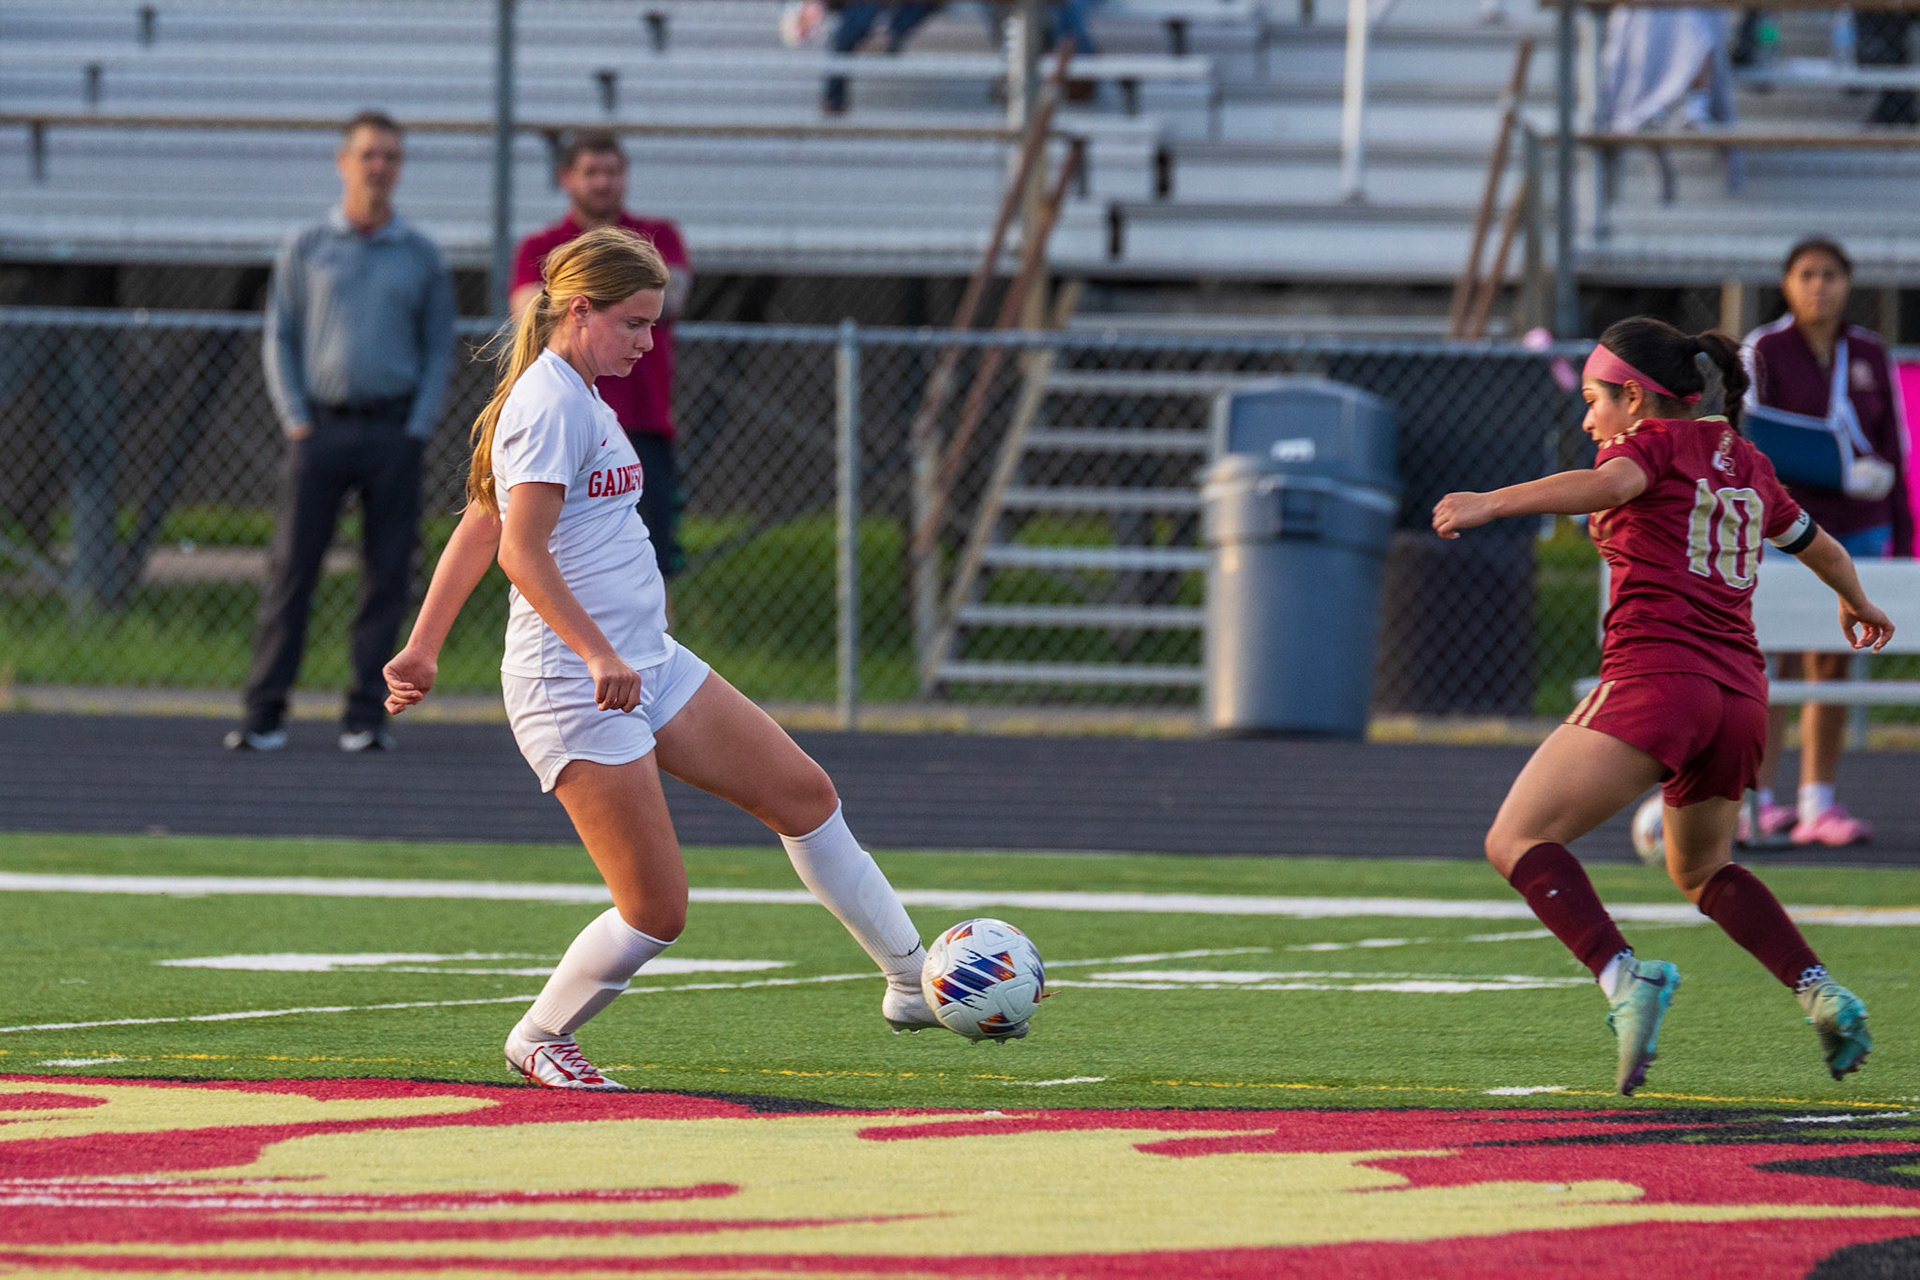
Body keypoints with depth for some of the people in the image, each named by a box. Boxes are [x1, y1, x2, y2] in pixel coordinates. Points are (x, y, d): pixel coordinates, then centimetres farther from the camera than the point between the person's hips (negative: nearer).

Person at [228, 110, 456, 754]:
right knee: (291, 568, -5)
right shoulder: (305, 249, 8)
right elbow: (280, 339, 8)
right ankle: (264, 713, -4)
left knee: (387, 575, -1)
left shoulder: (421, 256, 8)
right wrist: (294, 420, -3)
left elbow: (439, 350, 9)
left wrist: (418, 428, -2)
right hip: (321, 428, -1)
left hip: (393, 431, 1)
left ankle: (366, 714, 4)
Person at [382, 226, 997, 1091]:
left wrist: (423, 648, 22)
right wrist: (599, 656, -30)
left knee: (807, 794, 9)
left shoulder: (578, 398, 16)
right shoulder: (549, 404, -15)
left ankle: (913, 982, 16)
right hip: (573, 689, -10)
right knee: (657, 909, -9)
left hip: (646, 668, 10)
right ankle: (540, 1039, 14)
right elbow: (521, 550, -24)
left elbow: (477, 530, 20)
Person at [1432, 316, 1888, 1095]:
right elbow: (1819, 545, 39)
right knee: (1700, 869, 30)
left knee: (1518, 840, -9)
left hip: (1654, 676, -8)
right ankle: (1822, 995, 14)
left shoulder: (1651, 441, 2)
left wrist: (1492, 503, -33)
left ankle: (1623, 976, -30)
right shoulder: (1746, 463, 22)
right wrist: (1857, 604, 60)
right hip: (1738, 692, 8)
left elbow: (1612, 483, -22)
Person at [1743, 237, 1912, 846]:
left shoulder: (1870, 355, 9)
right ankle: (1760, 803, -5)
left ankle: (1818, 803, 9)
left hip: (1856, 528, 4)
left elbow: (1890, 447, 12)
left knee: (1834, 668, 4)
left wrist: (1899, 537, 9)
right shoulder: (1763, 350, -2)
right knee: (1775, 665, -7)